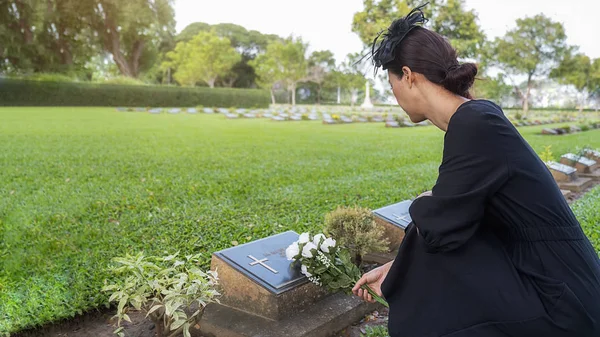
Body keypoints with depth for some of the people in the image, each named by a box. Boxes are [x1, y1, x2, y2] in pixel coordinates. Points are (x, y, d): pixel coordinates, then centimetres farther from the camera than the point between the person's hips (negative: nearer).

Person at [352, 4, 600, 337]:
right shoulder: (473, 120, 5)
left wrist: (422, 204, 1)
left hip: (561, 302, -8)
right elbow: (446, 227, 11)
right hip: (550, 285, 8)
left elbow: (437, 230, -22)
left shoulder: (475, 126, -23)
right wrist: (391, 269, 17)